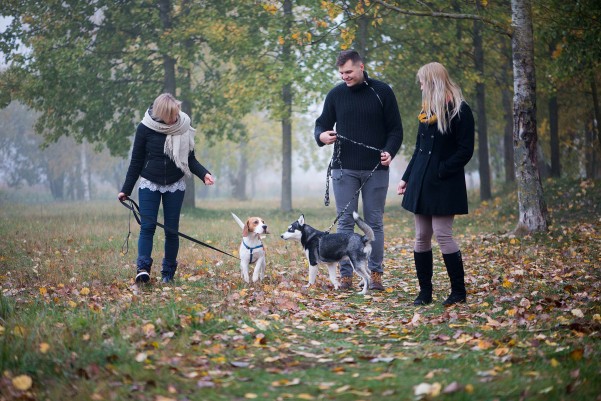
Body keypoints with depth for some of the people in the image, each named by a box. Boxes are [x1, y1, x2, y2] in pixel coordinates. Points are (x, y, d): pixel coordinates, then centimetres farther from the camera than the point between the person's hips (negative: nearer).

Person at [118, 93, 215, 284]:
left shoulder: (183, 127, -5)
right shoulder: (145, 128, -10)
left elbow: (190, 160, 3)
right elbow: (136, 161, -2)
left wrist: (204, 174, -16)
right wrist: (126, 190, -1)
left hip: (175, 186, 2)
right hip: (149, 184, -1)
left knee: (172, 229, 2)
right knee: (147, 226, -12)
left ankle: (168, 272, 11)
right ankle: (142, 267, -18)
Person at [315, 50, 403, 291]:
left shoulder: (382, 92, 1)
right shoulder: (336, 94, 6)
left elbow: (396, 129, 3)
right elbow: (321, 124, 13)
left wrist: (390, 151, -15)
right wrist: (322, 136, -11)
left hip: (376, 170, -1)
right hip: (344, 169, 1)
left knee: (374, 222, 3)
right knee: (345, 222, 2)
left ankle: (375, 274, 10)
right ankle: (345, 275, 6)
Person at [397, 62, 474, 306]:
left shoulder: (460, 111, -9)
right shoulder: (427, 111, 14)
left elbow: (465, 151, -12)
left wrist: (441, 170, -17)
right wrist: (407, 177, 15)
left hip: (445, 185, -7)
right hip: (421, 183, 7)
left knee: (442, 234, -9)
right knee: (422, 236, 6)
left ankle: (458, 291, 3)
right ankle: (425, 292, 13)